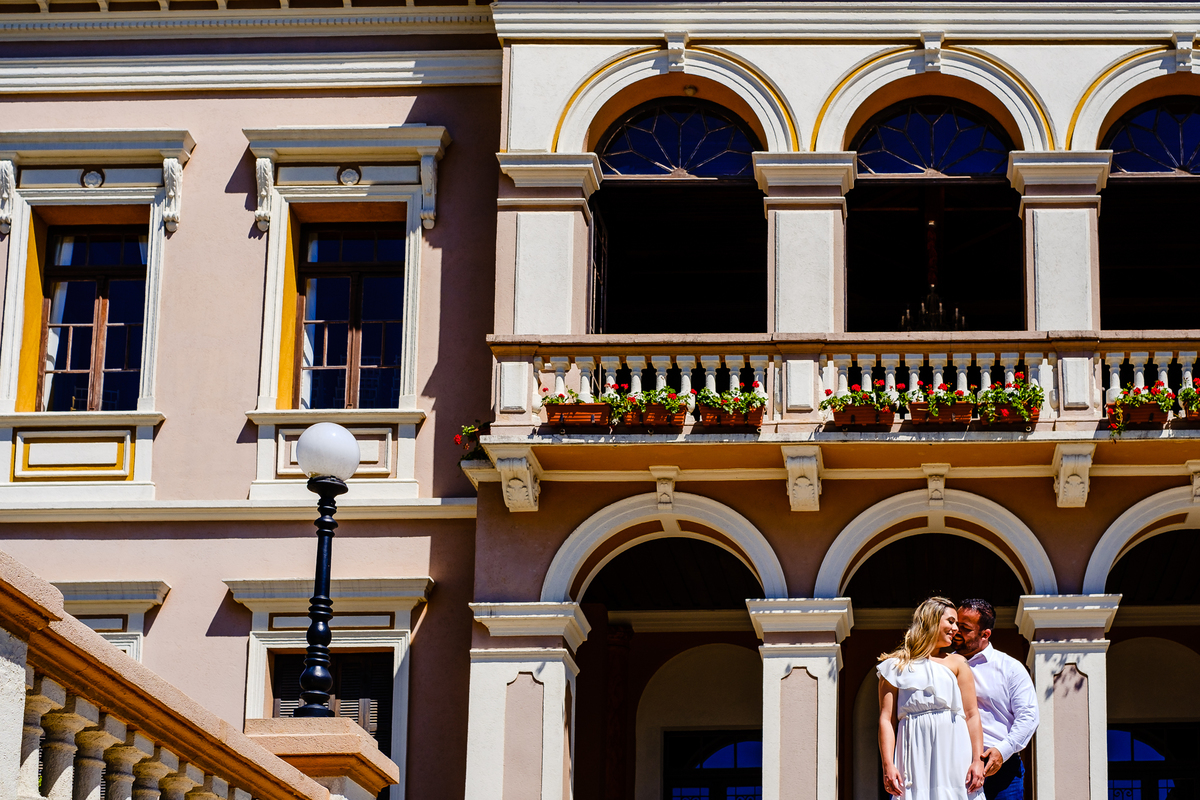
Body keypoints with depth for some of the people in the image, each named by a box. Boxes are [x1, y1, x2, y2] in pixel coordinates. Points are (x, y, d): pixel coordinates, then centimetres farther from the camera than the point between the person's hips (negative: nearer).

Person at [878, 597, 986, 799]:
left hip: (954, 752, 1)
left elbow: (972, 715, 10)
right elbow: (886, 719, 5)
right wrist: (888, 765, -7)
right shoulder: (896, 666, 12)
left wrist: (978, 761, -3)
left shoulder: (957, 663, 17)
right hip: (915, 757, -1)